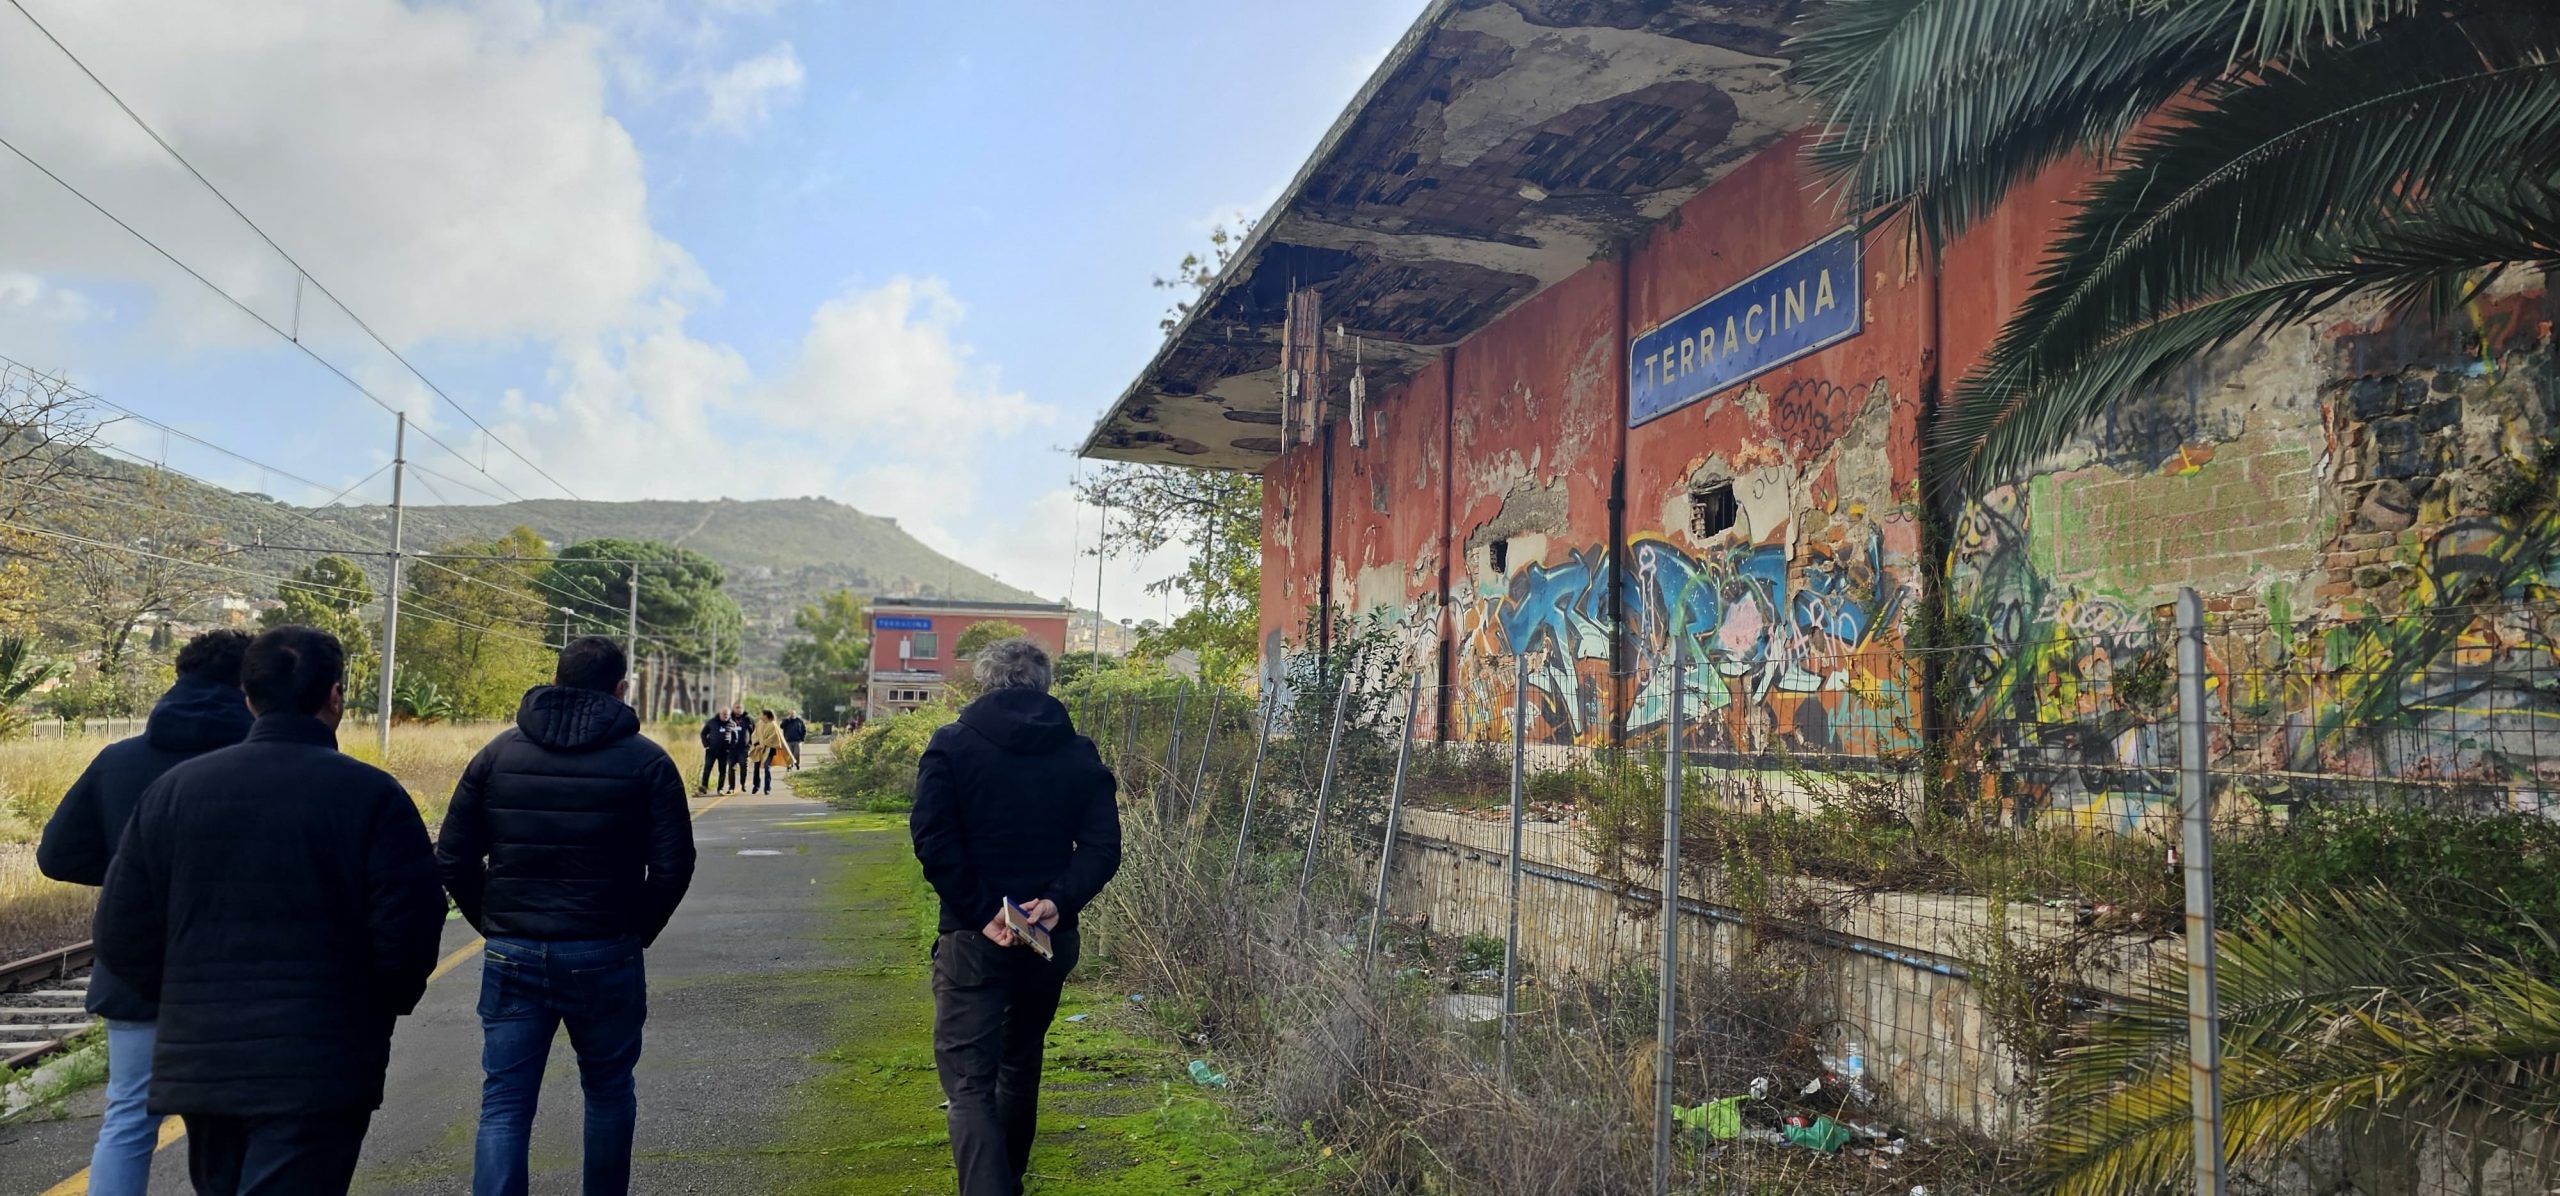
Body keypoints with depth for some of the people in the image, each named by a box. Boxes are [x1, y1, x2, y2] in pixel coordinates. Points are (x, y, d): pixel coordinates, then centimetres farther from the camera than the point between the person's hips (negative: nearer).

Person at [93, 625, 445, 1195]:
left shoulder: (174, 789, 3)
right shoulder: (372, 796, -11)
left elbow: (121, 934, 3)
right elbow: (408, 935, -15)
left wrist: (192, 1000, 18)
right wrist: (380, 1007, 5)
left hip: (199, 1062, 5)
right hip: (321, 1069, -5)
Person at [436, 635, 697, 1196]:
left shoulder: (498, 752, 4)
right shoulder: (646, 761, -4)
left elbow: (453, 860, 3)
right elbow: (673, 865, -8)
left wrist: (494, 925, 12)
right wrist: (638, 932, 7)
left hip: (511, 957, 2)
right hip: (605, 959, -1)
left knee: (504, 1105, 5)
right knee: (609, 1093, 17)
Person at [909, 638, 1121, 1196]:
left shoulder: (952, 745, -4)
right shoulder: (1080, 754, 4)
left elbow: (933, 840, -16)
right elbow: (1102, 846, -6)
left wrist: (983, 913, -15)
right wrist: (1057, 903, -14)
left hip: (973, 937, -4)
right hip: (1052, 938, 4)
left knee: (969, 1081, -2)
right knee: (1021, 1064, 23)